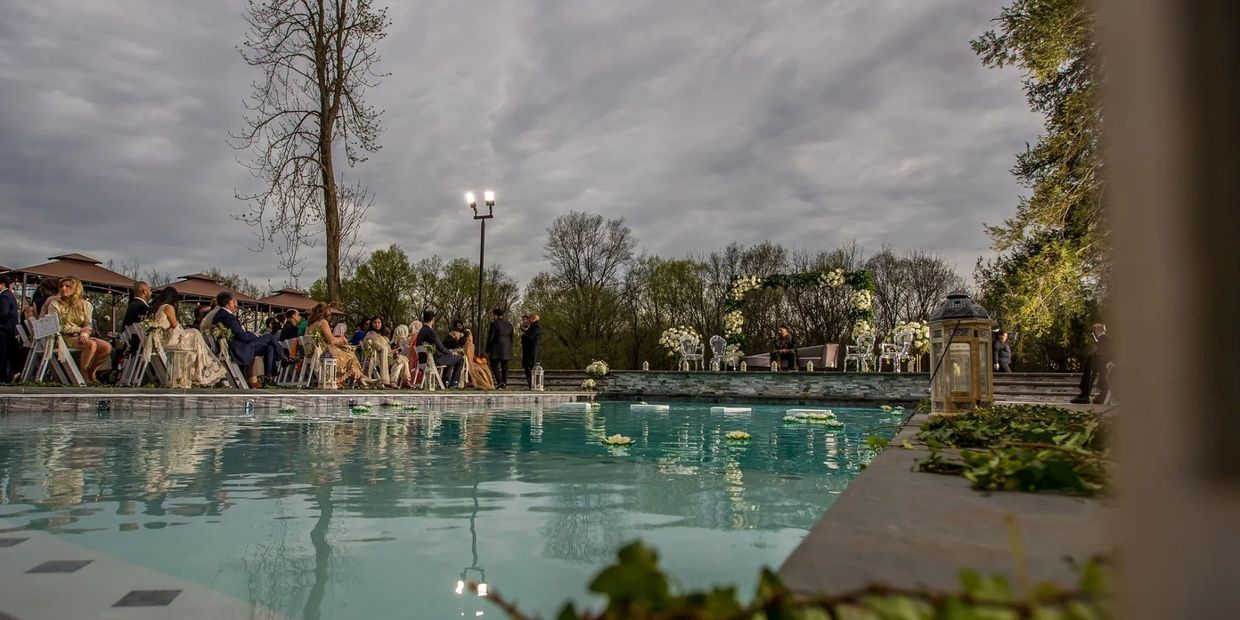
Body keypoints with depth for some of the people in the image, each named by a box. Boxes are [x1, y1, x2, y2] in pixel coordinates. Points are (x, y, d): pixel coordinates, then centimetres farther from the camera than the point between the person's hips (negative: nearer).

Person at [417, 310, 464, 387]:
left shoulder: (421, 331, 7)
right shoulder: (431, 332, -22)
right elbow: (441, 348, -21)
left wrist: (448, 351, 15)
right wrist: (451, 352, -2)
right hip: (435, 360, -9)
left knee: (450, 357, 32)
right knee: (460, 359, 3)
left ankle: (446, 382, 30)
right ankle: (454, 382, 10)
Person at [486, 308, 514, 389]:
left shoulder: (494, 324, -8)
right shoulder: (509, 325, 10)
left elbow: (490, 338, -8)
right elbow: (511, 339, 13)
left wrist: (487, 350, -1)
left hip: (496, 350, -6)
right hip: (507, 351, 6)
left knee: (494, 366, 1)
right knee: (504, 367, 10)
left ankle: (500, 382, -14)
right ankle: (504, 384, 9)